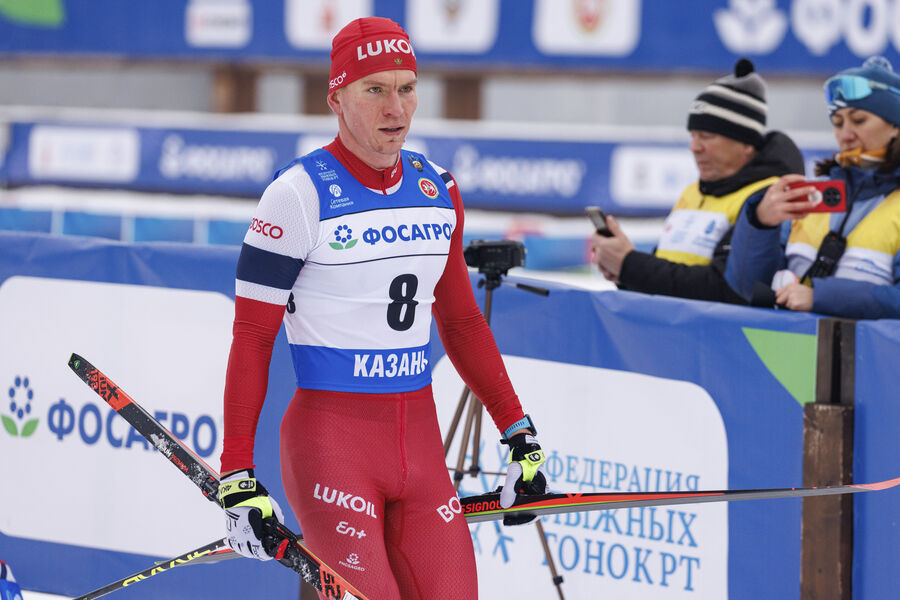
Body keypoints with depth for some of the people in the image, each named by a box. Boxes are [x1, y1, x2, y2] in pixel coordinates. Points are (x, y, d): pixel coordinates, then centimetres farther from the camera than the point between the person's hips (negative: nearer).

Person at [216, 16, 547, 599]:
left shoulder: (438, 190, 9)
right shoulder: (299, 194, -9)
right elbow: (252, 338, -8)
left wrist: (520, 432, 15)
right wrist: (237, 477, -13)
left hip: (419, 441, 6)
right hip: (330, 439, -6)